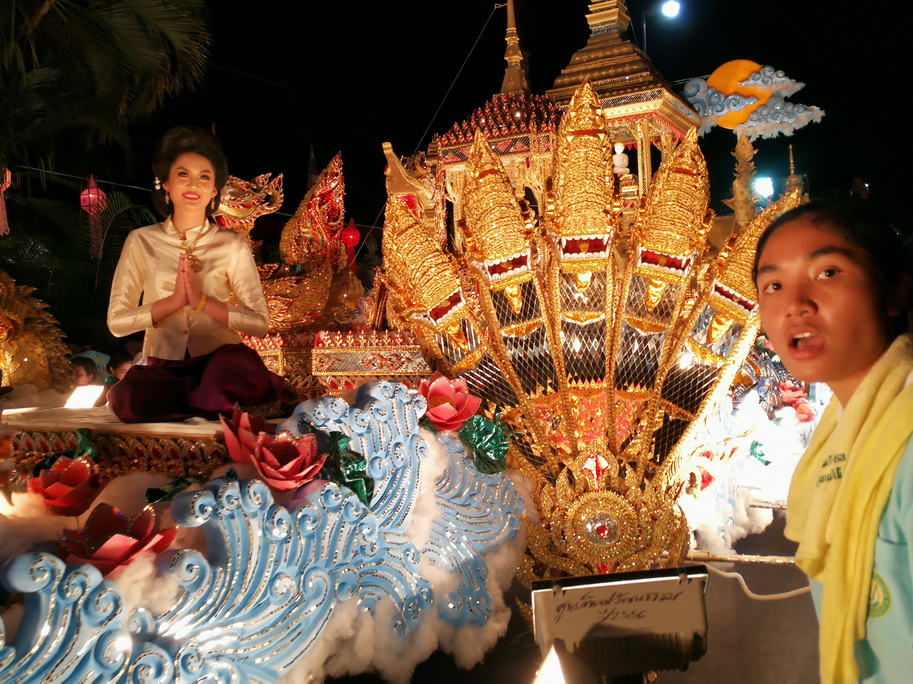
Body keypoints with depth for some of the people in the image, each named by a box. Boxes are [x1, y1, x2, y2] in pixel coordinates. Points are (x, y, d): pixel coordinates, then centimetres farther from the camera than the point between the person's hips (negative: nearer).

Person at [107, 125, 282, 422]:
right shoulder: (141, 241, 5)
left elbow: (259, 322, -5)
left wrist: (202, 301, -17)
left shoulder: (232, 245, 2)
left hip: (220, 361, -2)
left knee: (240, 363, -37)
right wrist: (173, 301, -14)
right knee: (127, 396, -32)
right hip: (163, 367, 2)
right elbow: (116, 322, 0)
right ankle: (223, 400, -11)